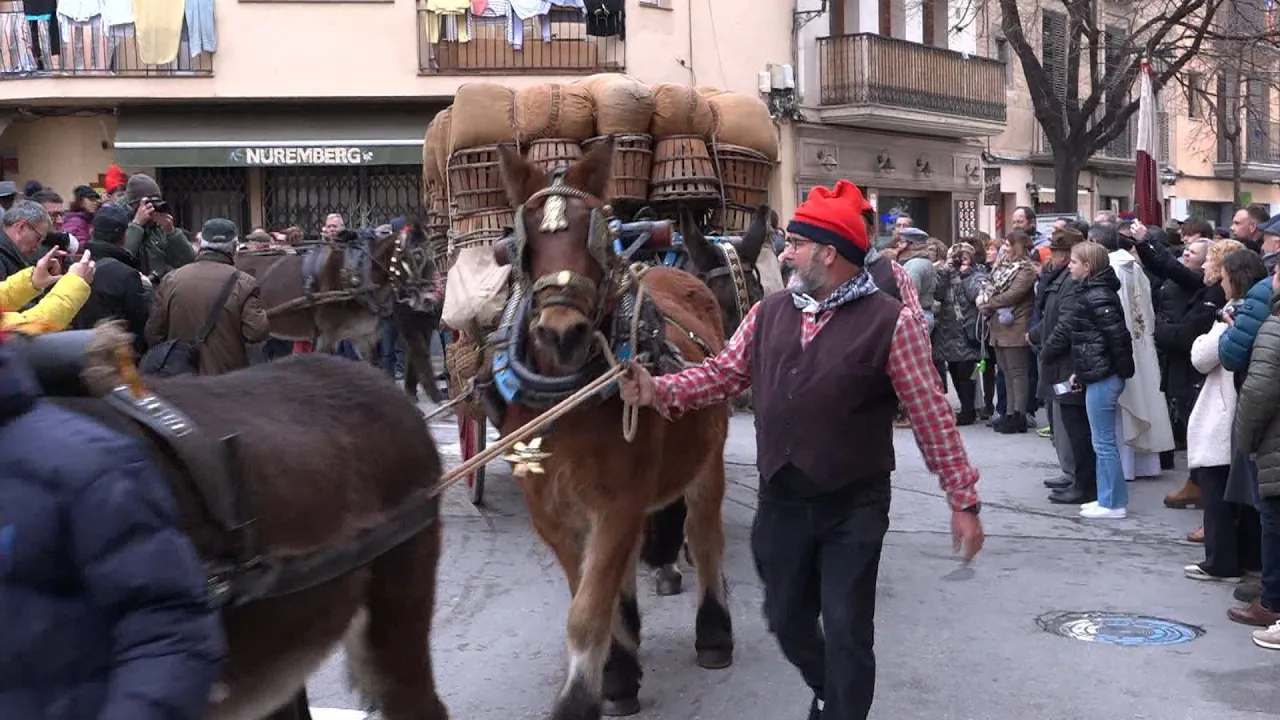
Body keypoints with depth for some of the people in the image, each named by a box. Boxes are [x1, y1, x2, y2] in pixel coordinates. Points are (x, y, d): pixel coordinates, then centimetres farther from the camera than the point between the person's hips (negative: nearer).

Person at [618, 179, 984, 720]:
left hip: (854, 508, -5)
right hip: (781, 502, 6)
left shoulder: (890, 321, -13)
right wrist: (659, 391, -9)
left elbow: (931, 415, -10)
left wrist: (963, 501, -8)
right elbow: (723, 372, 8)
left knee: (847, 633, 3)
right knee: (786, 621, 20)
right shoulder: (768, 314, 3)